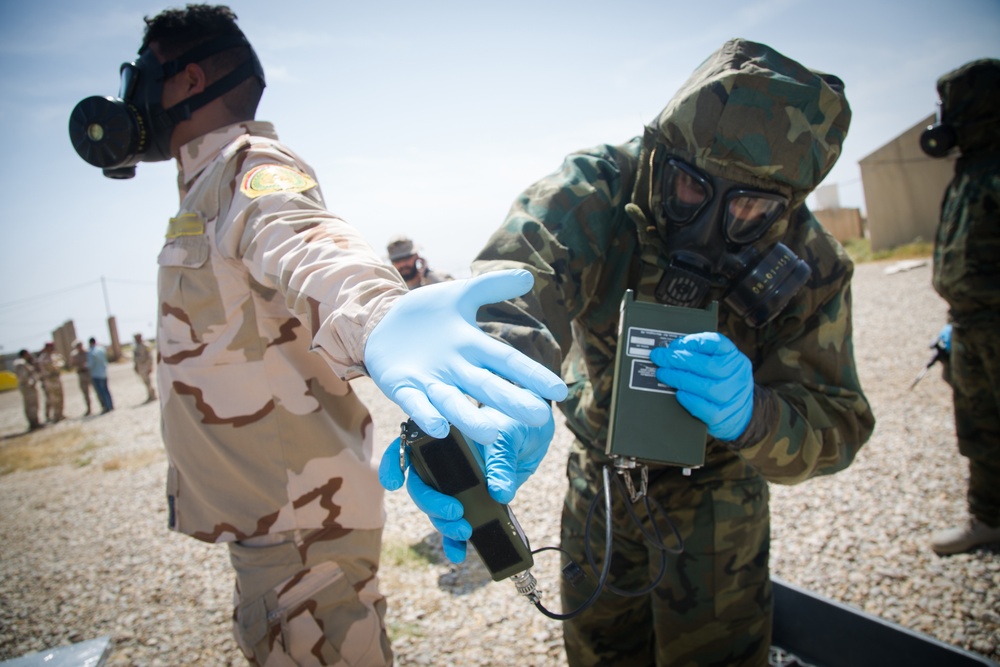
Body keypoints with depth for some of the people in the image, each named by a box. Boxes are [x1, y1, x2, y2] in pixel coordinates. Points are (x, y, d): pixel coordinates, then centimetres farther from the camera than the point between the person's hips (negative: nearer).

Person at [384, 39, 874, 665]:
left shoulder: (809, 263, -24)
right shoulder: (598, 191, -29)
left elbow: (839, 423, -23)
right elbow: (515, 289, -48)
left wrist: (749, 414, -47)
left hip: (713, 493, 0)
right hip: (600, 477, 1)